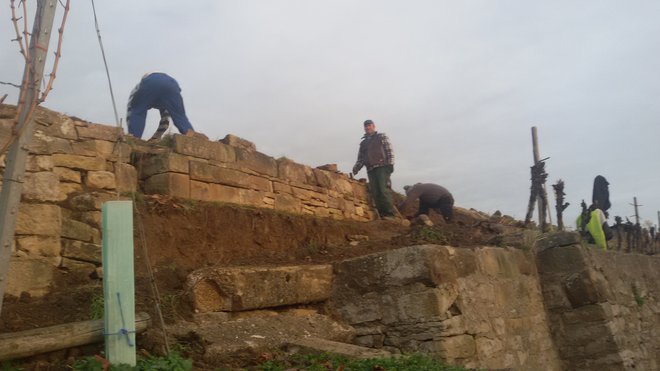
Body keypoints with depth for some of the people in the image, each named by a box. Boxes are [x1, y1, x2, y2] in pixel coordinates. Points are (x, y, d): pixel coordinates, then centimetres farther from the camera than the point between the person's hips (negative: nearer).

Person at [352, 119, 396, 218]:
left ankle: (389, 213, -17)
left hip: (382, 167, -5)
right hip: (371, 169, 5)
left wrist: (390, 164, -10)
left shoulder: (381, 136, 13)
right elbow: (360, 158, 20)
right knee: (375, 193, -5)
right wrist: (356, 168, 2)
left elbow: (389, 151, 2)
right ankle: (382, 214, -6)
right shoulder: (363, 143, 26)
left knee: (384, 190, -17)